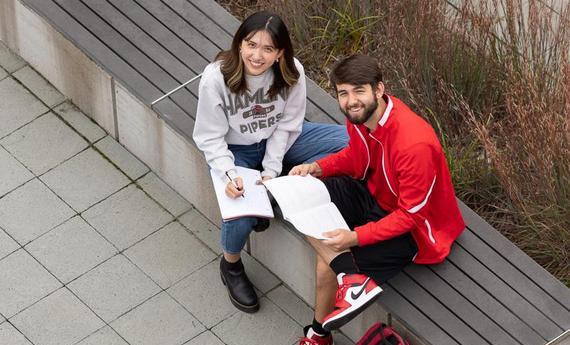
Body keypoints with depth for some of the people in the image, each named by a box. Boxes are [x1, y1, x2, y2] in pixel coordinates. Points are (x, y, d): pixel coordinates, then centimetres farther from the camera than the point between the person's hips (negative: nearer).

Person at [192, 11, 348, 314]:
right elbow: (210, 138, -18)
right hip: (233, 150, -3)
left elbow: (287, 125, -10)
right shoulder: (215, 78, -28)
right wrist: (229, 174, -33)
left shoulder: (291, 73, -22)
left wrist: (271, 170, -18)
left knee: (349, 141, -14)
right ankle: (231, 265, 6)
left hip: (277, 141, 4)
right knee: (242, 215, -29)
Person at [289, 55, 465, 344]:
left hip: (414, 227, -8)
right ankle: (353, 277, -17)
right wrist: (316, 168, -7)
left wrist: (355, 237, -32)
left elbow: (411, 215, -26)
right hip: (373, 194, 8)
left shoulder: (414, 144, -34)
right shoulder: (360, 115, -11)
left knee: (327, 262, -23)